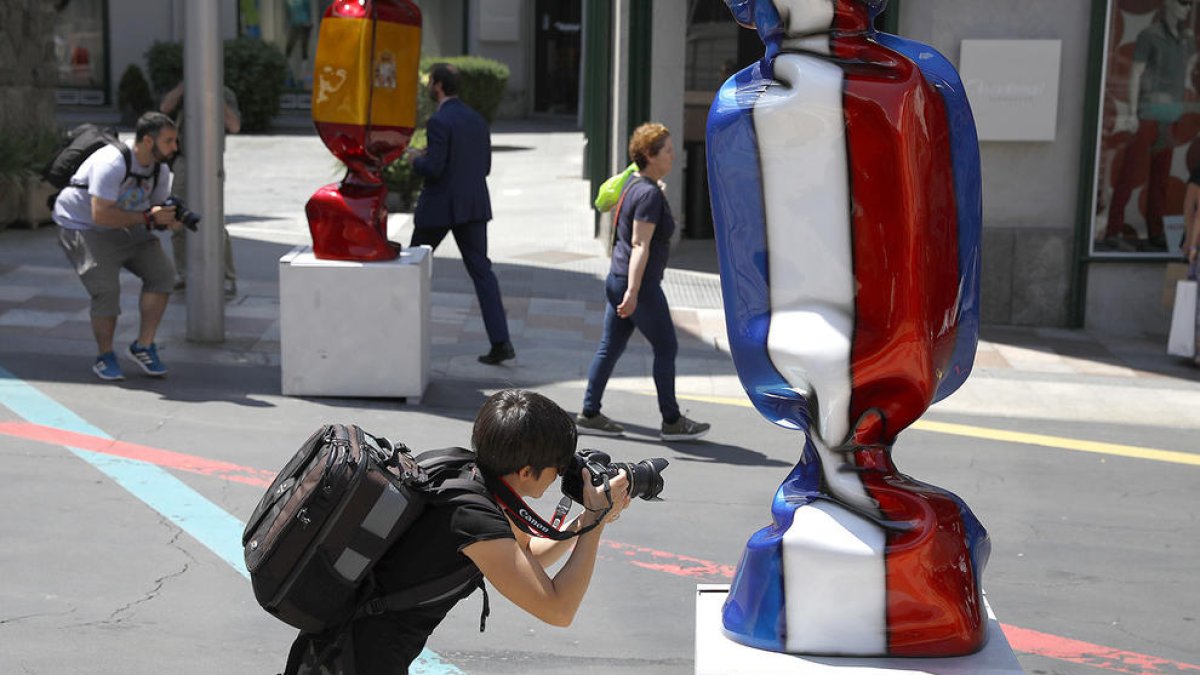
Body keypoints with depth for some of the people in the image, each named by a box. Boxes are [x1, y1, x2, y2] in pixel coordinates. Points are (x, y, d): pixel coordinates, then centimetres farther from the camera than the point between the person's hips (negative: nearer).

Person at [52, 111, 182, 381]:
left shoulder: (160, 169, -4)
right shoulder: (112, 164, -30)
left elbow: (157, 209, 5)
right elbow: (101, 215, -35)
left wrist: (169, 220, -20)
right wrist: (147, 218, -33)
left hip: (125, 228, 8)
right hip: (82, 225, -8)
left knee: (161, 272, -8)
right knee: (107, 289, -19)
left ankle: (143, 346, 1)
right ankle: (104, 357, 3)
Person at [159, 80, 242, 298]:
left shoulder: (226, 94, -5)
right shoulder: (184, 90, 5)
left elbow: (234, 126, -19)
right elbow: (165, 107, -13)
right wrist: (185, 83, -20)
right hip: (183, 164, 4)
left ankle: (229, 280, -7)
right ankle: (183, 275, 20)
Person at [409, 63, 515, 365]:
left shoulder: (439, 122, -14)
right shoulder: (477, 119, 10)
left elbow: (433, 169, -20)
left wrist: (416, 159, 2)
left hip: (439, 206, -6)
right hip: (473, 205, 6)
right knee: (481, 270, 2)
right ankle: (500, 342, -8)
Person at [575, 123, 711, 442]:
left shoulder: (634, 184, 11)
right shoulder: (649, 193, -17)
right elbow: (640, 245, -24)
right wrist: (633, 291, -27)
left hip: (618, 280, 9)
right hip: (640, 284, -9)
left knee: (611, 347, 11)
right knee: (666, 348, 2)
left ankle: (589, 414, 14)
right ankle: (672, 421, 11)